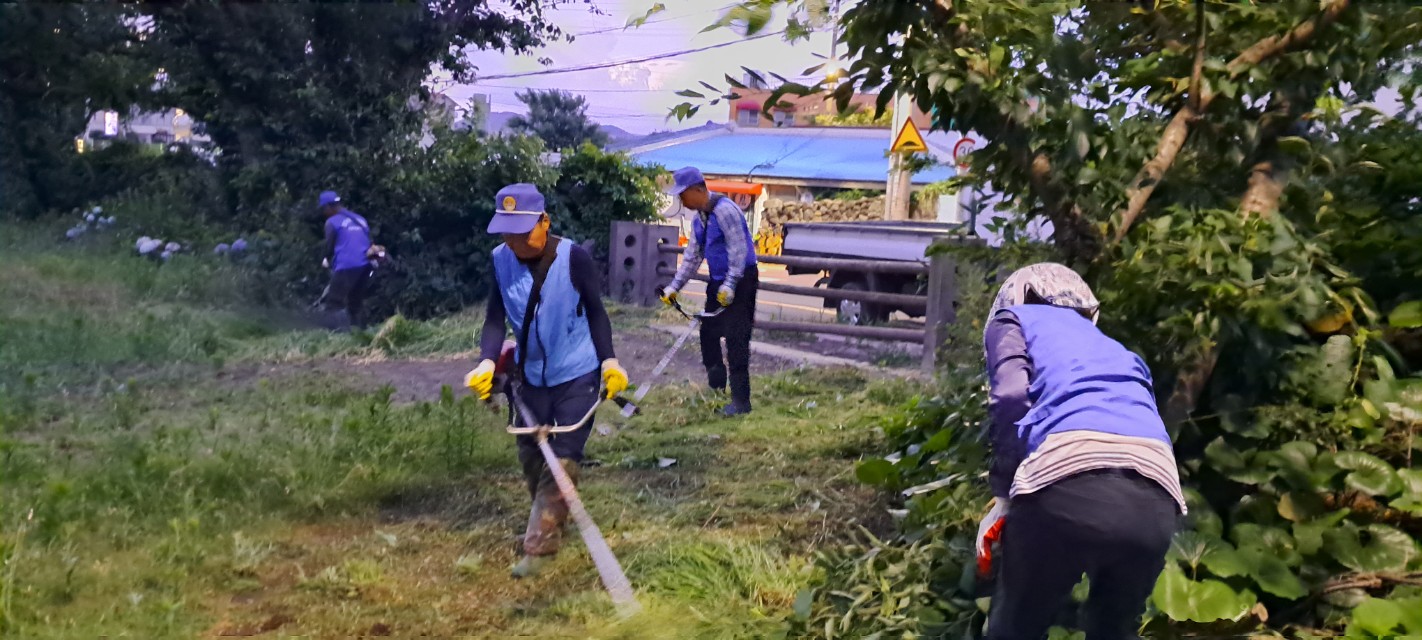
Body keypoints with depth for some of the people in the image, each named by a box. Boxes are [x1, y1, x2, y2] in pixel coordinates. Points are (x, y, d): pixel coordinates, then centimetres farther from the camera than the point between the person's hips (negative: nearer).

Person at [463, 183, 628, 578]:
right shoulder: (500, 261, -10)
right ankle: (549, 520, 40)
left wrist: (609, 360, -13)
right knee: (530, 455, 16)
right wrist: (487, 361, -22)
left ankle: (541, 544, 3)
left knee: (563, 461, -3)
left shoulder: (574, 258, -19)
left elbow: (596, 312, -7)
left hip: (578, 376, -4)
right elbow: (496, 318, -7)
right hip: (531, 376, 4)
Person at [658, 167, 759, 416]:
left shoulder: (724, 210, -18)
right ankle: (715, 386, 30)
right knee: (708, 332, 12)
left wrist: (730, 285, -25)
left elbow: (738, 249, -22)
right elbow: (692, 257, 17)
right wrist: (674, 287, 11)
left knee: (735, 339, -11)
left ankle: (741, 401, -8)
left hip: (740, 280, -9)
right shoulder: (699, 219, 12)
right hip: (719, 282, 9)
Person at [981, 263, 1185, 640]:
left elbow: (1011, 397, 3)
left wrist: (1003, 493, 8)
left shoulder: (1014, 318, 23)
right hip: (1157, 495, 5)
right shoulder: (1114, 349, 39)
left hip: (1069, 483, -5)